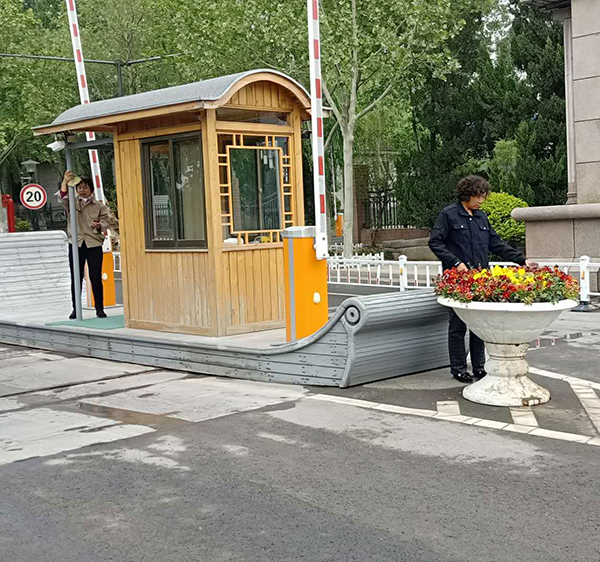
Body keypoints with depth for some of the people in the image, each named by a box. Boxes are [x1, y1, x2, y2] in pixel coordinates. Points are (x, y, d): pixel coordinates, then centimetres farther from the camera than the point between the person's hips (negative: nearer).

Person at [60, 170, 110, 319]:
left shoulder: (99, 206, 8)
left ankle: (99, 309, 8)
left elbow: (105, 222, 1)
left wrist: (99, 226, -23)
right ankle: (75, 309, 11)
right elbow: (64, 197, -12)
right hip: (76, 244, 1)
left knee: (96, 278, -1)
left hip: (94, 244, -1)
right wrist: (65, 181, -29)